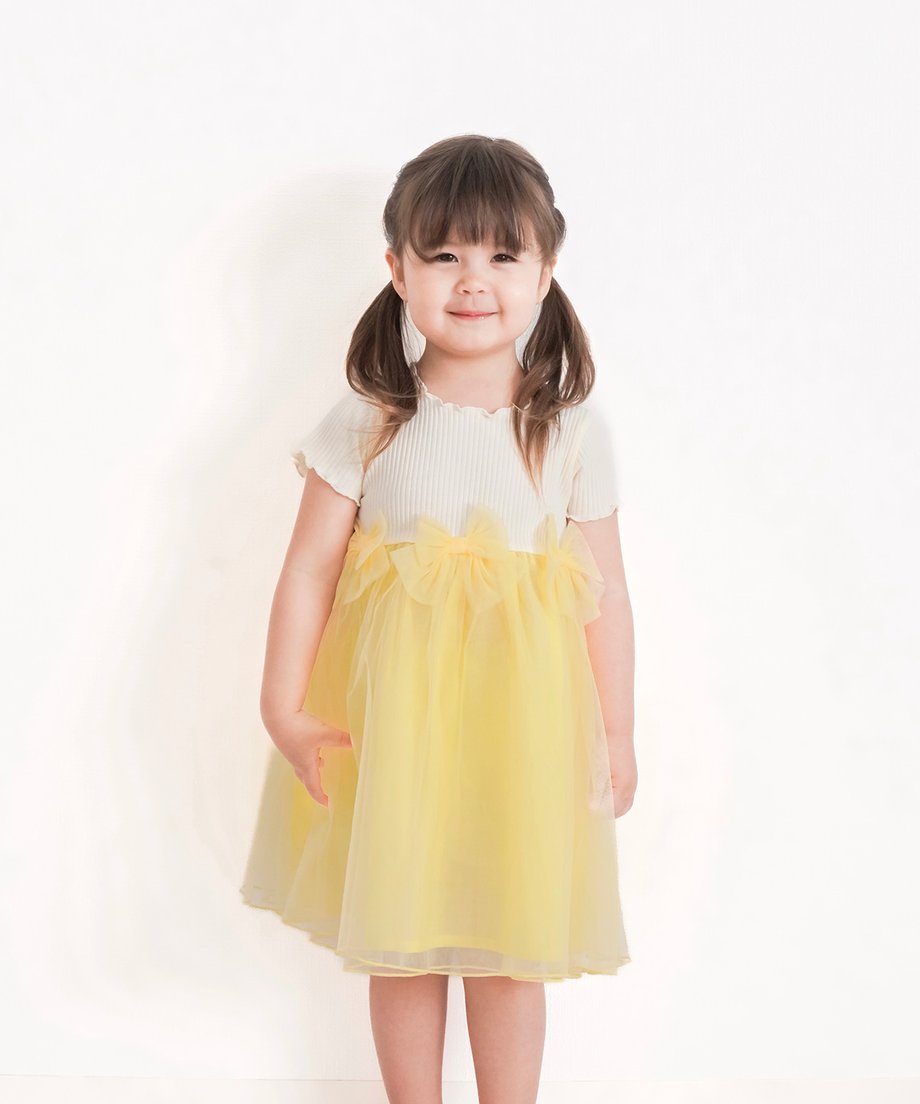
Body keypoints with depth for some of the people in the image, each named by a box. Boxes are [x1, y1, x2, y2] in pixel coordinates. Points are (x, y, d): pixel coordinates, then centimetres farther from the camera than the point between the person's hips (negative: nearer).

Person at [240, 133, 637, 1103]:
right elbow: (308, 570, -3)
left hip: (521, 726, 0)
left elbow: (606, 594, 1)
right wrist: (284, 706, -8)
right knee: (398, 942, 13)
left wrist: (615, 735, 4)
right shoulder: (366, 425, -5)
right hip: (391, 717, 0)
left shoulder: (572, 432, -3)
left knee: (511, 949, 11)